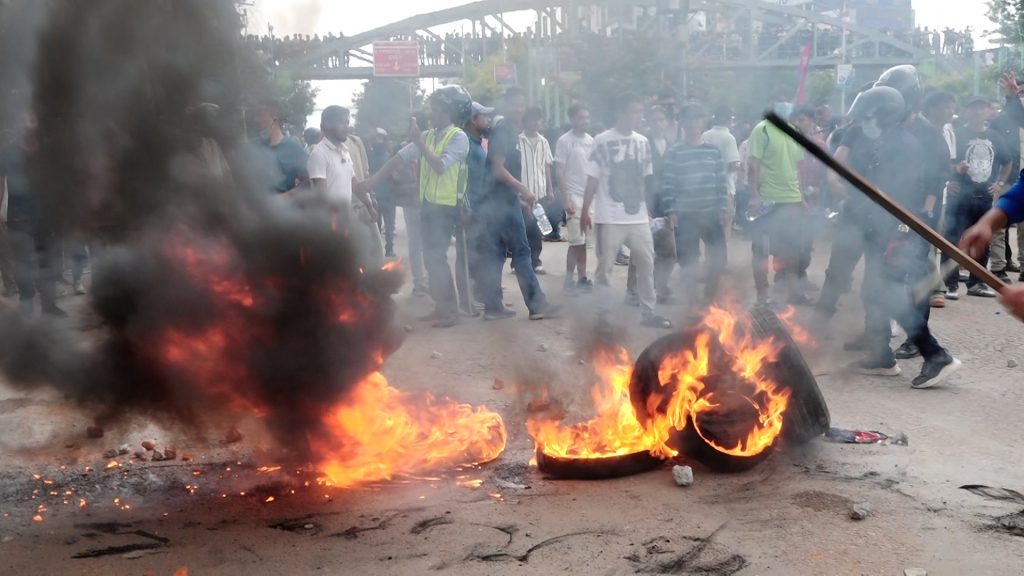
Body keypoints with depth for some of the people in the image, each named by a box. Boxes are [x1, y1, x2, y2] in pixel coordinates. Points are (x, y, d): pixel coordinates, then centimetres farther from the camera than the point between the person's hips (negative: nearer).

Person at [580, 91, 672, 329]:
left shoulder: (643, 142, 8)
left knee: (646, 262, 7)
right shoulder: (603, 141, -7)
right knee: (605, 266, 1)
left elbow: (644, 180, 14)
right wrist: (585, 211, -7)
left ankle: (649, 312, 16)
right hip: (609, 218, -5)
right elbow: (592, 179, -5)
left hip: (638, 217, 5)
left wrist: (647, 209, 14)